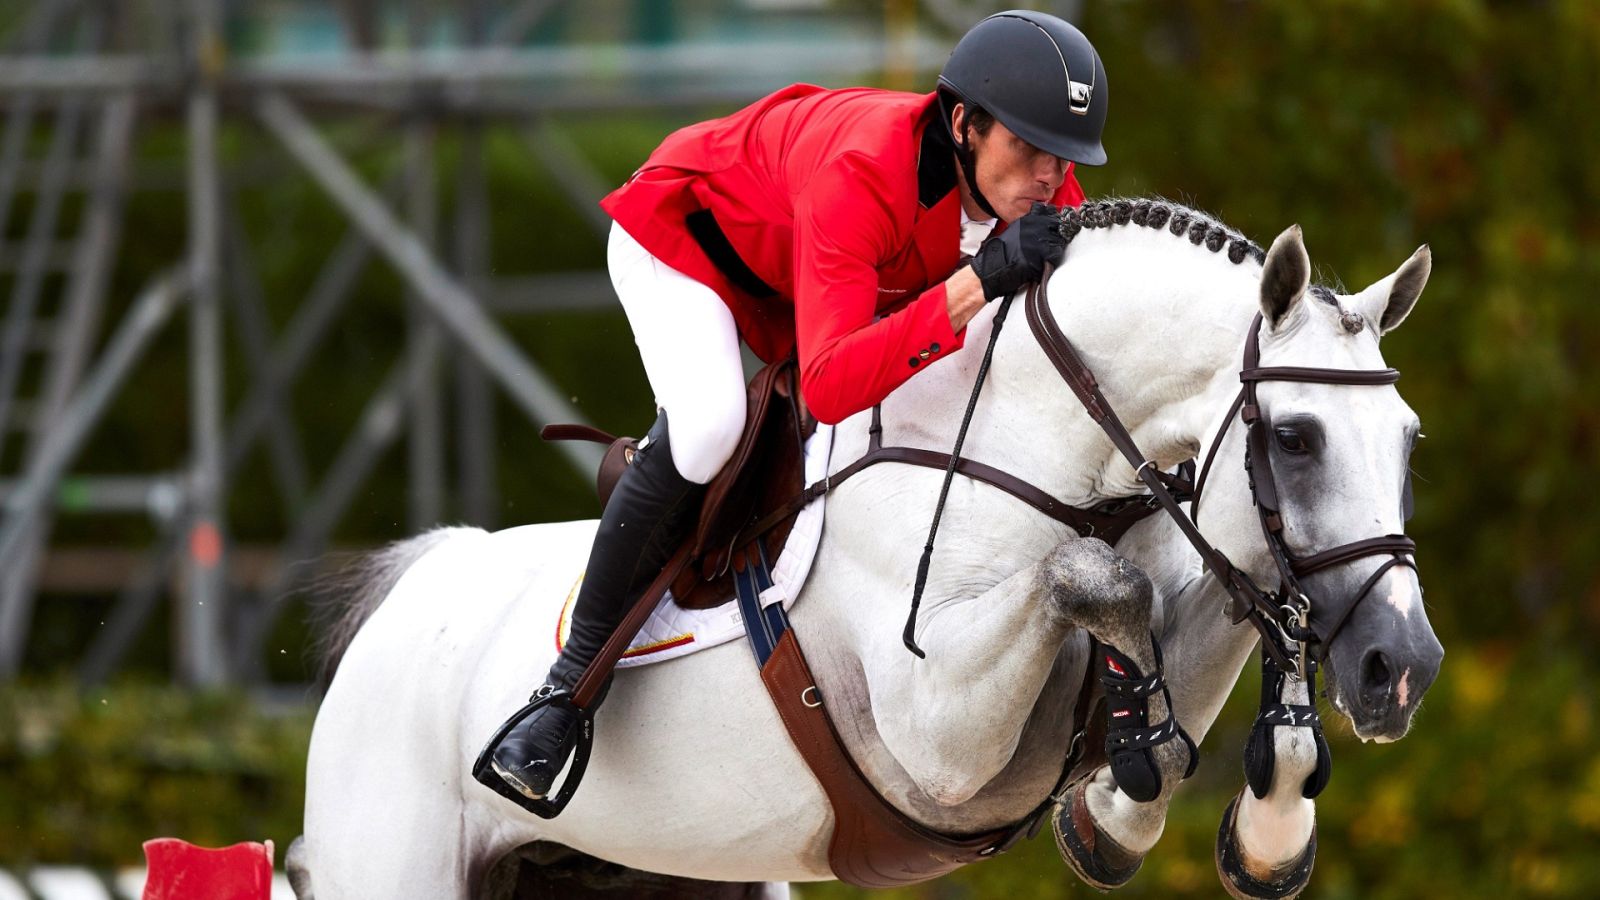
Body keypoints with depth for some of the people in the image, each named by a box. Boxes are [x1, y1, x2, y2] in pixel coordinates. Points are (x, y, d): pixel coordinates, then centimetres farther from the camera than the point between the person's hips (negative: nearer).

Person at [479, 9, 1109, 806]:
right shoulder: (861, 177, -45)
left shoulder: (1043, 194, -25)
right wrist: (978, 283, -62)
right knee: (706, 422, -31)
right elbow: (830, 386, -55)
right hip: (686, 230, -8)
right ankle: (570, 681, -21)